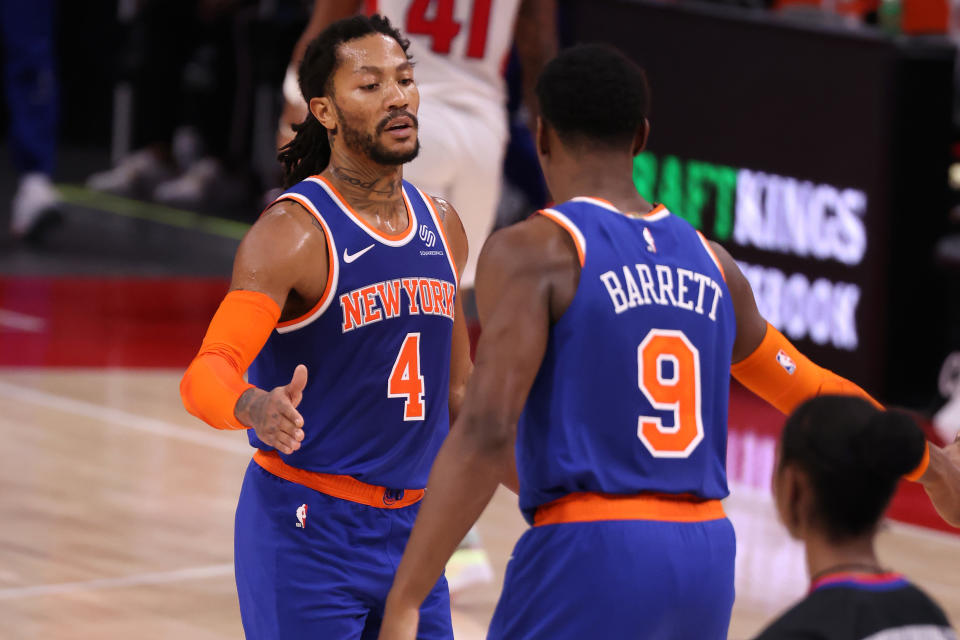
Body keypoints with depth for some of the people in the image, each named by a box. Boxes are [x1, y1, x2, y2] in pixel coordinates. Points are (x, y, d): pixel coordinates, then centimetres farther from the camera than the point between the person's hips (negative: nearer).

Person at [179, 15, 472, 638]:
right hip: (306, 530, -7)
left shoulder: (441, 225, 9)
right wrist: (256, 407, -48)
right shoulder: (294, 232, -14)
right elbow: (206, 375, -27)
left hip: (410, 530, 7)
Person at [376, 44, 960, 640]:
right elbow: (812, 393, 26)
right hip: (705, 553, 7)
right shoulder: (708, 260, 14)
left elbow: (486, 433, -18)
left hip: (587, 565, -7)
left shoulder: (533, 251, -6)